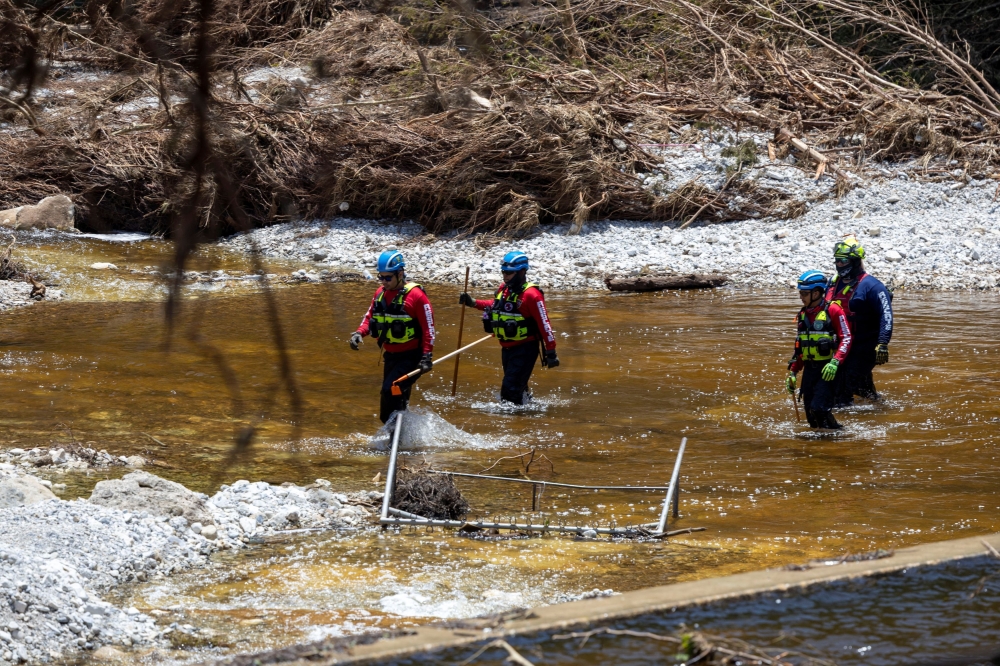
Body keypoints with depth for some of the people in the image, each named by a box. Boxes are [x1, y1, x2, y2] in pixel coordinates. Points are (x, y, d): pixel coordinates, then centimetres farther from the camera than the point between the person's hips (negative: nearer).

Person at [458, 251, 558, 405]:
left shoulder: (531, 295, -17)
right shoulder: (503, 290, 7)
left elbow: (544, 323, -18)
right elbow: (495, 305, 30)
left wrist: (551, 352, -20)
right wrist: (473, 303, 18)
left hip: (525, 350, -8)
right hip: (507, 348, 8)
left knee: (510, 391, -14)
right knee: (517, 388, 20)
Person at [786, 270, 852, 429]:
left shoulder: (833, 310, -7)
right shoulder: (803, 314, 15)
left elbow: (846, 339, -12)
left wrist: (835, 362, -25)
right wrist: (793, 371, 16)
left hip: (827, 369, -7)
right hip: (809, 368, 7)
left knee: (819, 409, -18)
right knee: (811, 416, 5)